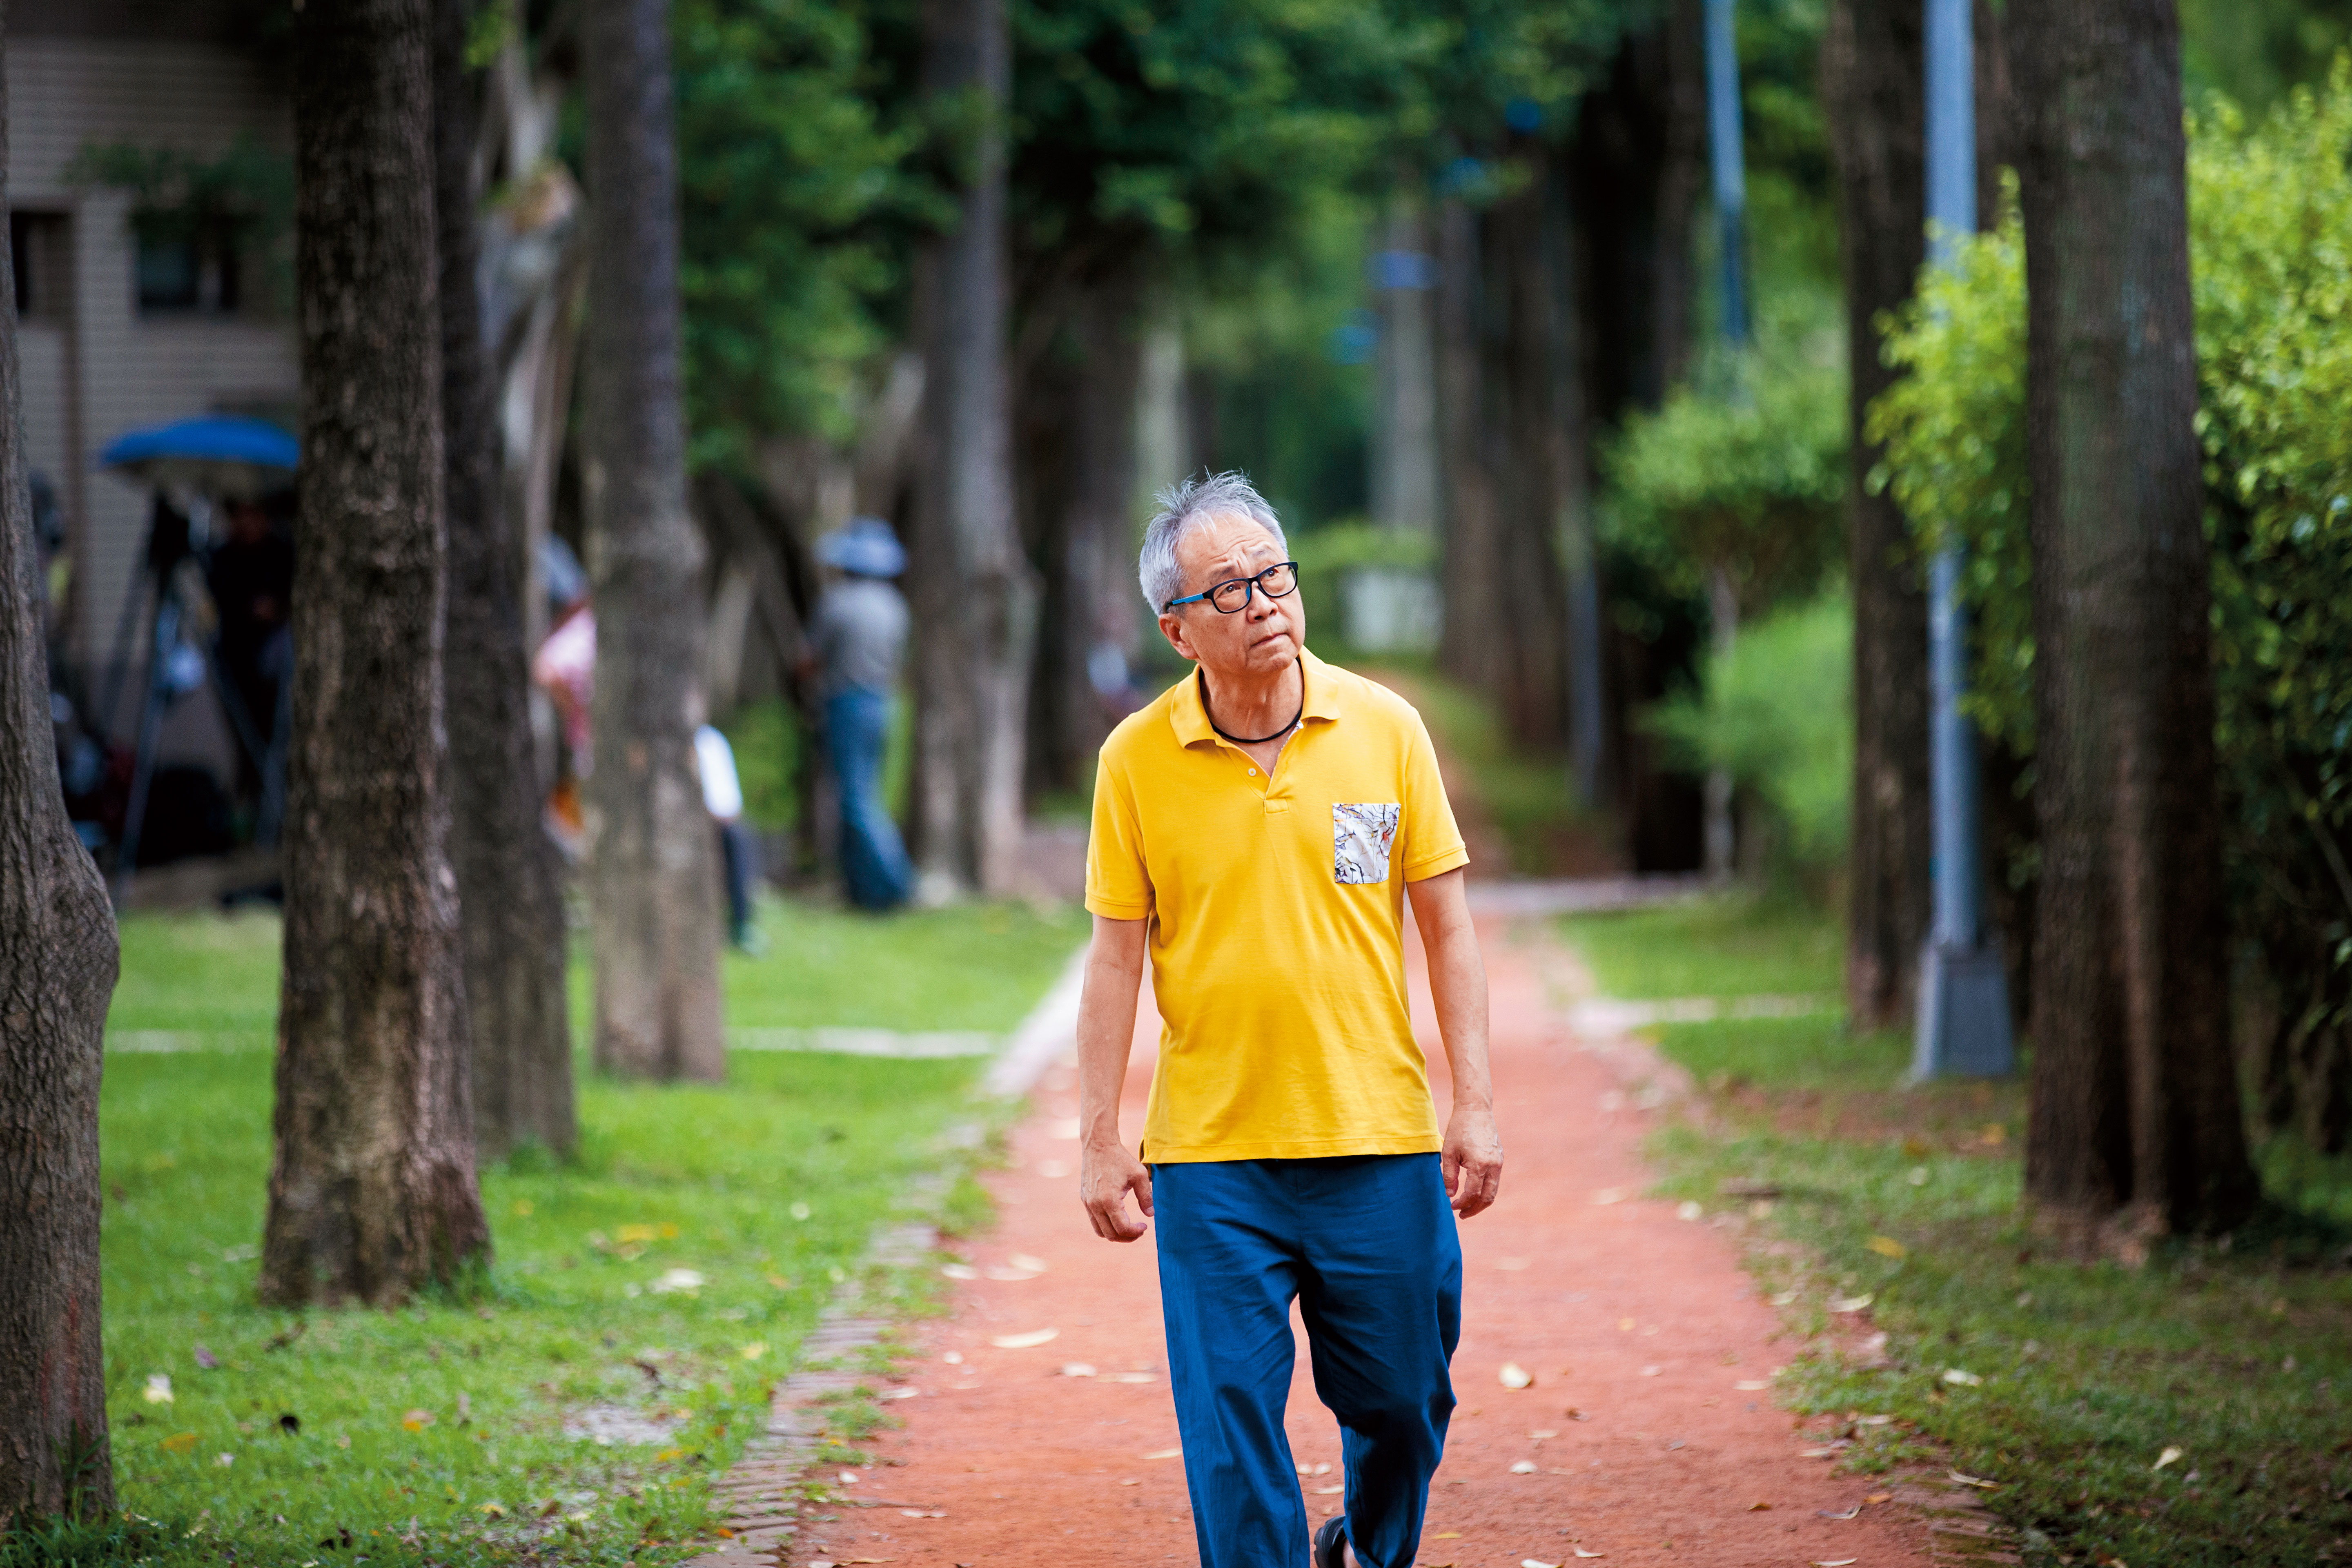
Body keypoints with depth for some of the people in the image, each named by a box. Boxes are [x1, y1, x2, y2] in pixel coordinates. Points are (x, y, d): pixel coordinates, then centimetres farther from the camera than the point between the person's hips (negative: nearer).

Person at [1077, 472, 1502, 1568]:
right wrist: (1099, 1141, -2)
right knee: (1231, 1422, -5)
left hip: (1382, 1142, 1)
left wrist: (1474, 1104, -2)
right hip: (1212, 1156, -1)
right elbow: (1116, 956, 2)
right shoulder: (1137, 760, -2)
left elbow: (1445, 922, 4)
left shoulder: (1384, 728, 0)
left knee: (1402, 1400, 10)